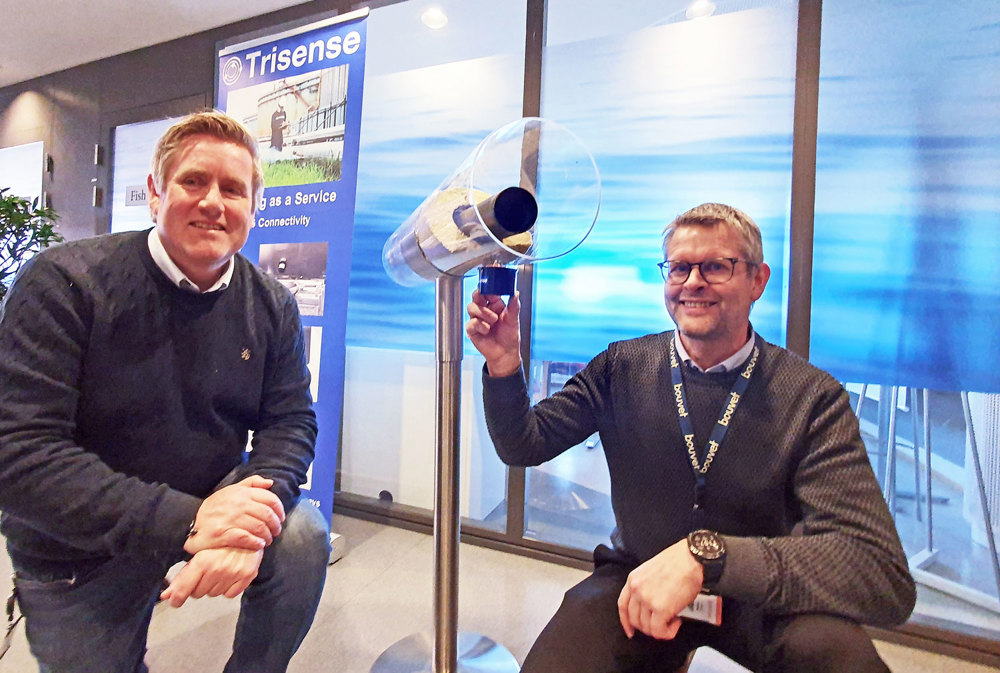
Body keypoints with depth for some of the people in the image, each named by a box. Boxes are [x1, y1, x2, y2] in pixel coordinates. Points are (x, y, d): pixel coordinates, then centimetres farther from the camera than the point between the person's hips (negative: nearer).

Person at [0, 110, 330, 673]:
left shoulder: (272, 306, -7)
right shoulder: (64, 283, -17)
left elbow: (289, 422, -7)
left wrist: (251, 522, -28)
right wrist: (185, 521, -33)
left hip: (214, 504, 2)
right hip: (81, 551, -1)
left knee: (303, 537, -21)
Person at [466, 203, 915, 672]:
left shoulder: (814, 399, -14)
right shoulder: (622, 367, -6)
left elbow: (885, 574, -23)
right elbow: (524, 447, -3)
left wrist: (706, 553, -35)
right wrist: (505, 365, -23)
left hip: (762, 600, -3)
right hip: (637, 581, 3)